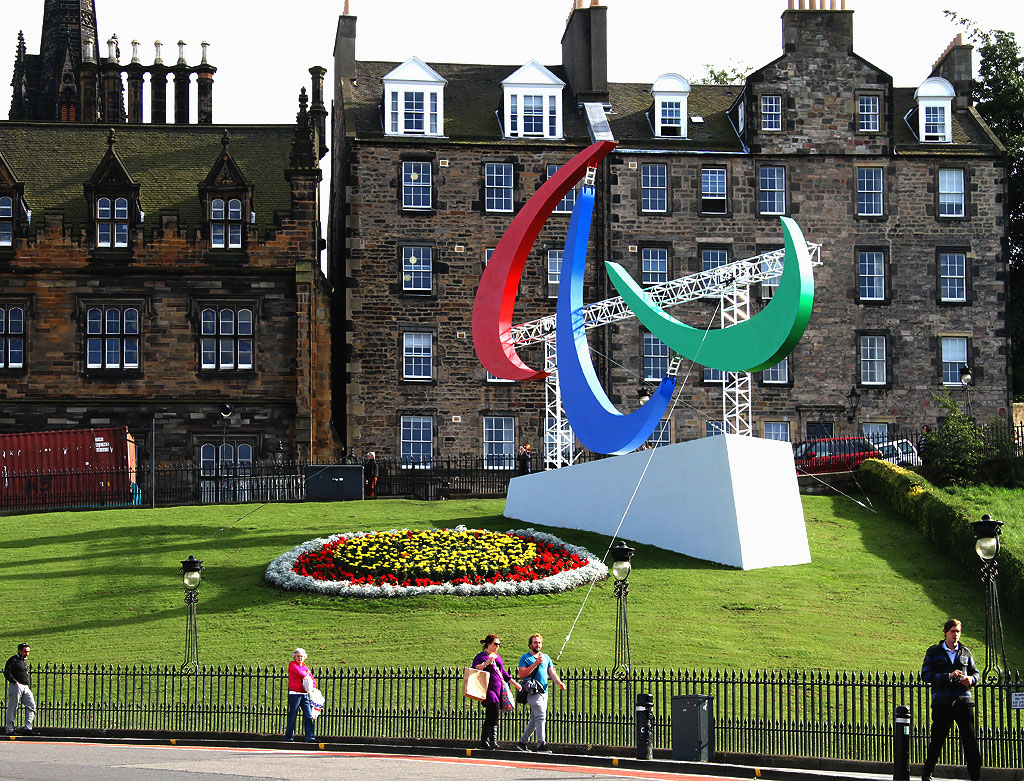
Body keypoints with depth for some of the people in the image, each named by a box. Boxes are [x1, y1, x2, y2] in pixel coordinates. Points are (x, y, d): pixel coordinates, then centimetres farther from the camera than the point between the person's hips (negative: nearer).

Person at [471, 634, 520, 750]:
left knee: (490, 717, 6)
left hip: (498, 689, 7)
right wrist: (485, 663, -24)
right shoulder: (481, 656, 0)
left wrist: (513, 682, 24)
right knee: (494, 711, -21)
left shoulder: (497, 657, 22)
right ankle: (493, 740, -24)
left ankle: (484, 742, 10)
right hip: (488, 689, -7)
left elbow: (503, 672, 29)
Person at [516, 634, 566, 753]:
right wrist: (536, 663, -17)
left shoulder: (546, 658, 18)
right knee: (541, 716, -18)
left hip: (544, 691, 6)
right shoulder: (525, 658, 1)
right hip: (533, 691, -6)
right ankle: (541, 745, -20)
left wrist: (559, 683, -7)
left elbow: (552, 673, 13)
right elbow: (522, 674, -11)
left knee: (534, 719, 11)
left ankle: (522, 743, 22)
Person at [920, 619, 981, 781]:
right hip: (942, 702, -2)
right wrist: (948, 676, -15)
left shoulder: (965, 652, 13)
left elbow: (975, 671, 21)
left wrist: (971, 679, -4)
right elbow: (925, 674, -3)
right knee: (937, 738, 6)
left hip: (963, 700, 2)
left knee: (970, 738, -5)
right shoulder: (933, 652, 5)